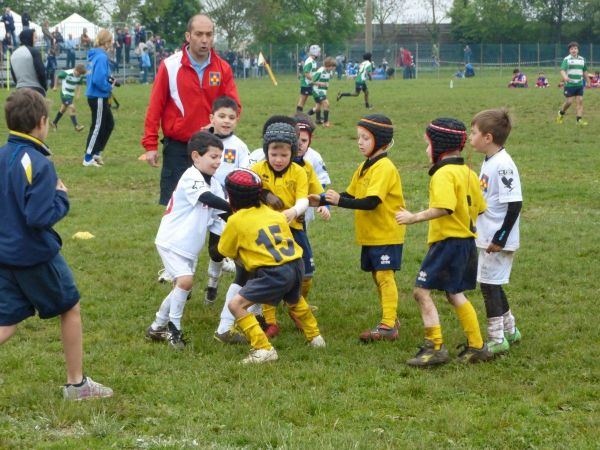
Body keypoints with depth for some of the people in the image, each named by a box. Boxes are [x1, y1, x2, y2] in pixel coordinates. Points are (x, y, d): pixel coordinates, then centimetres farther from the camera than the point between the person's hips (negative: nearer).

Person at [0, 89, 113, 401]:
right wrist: (62, 197, -9)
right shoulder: (38, 164, -21)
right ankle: (77, 384, 24)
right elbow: (40, 216, -25)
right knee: (70, 309, 15)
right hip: (36, 255, -6)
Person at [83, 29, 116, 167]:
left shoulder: (94, 55, 9)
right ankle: (88, 159, 8)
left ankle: (97, 152, 24)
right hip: (98, 97, -9)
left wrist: (109, 80, 8)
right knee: (97, 127, 1)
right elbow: (98, 80, -26)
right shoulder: (102, 57, -19)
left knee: (109, 124, 19)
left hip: (96, 96, 9)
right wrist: (109, 87, -10)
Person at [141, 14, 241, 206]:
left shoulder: (223, 68, 1)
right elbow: (155, 107, -4)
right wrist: (150, 145, -6)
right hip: (177, 148, -2)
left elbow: (233, 105, 2)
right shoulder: (170, 66, -6)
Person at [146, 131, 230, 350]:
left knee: (181, 289, 14)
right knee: (185, 281, -21)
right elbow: (207, 199, -35)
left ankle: (157, 327, 30)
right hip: (172, 241, -9)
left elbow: (212, 220, 9)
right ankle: (173, 327, -4)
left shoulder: (214, 184, 7)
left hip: (191, 247, 9)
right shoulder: (191, 177, -19)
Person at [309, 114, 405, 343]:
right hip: (370, 234, 9)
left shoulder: (384, 168, -18)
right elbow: (351, 195, 14)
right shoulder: (365, 167, 11)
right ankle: (391, 319, 23)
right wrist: (323, 200, 4)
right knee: (378, 277, 13)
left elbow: (371, 202, -26)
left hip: (386, 233, -9)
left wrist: (340, 201, -28)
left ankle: (388, 326, -8)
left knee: (384, 276, -9)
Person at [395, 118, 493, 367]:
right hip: (466, 239, 10)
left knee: (422, 290, -6)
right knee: (455, 294, 19)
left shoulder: (443, 174, -16)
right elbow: (479, 207, 17)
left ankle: (435, 347, -8)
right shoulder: (467, 171, 12)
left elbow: (444, 208, -30)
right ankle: (477, 346, 20)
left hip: (448, 241, -10)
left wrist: (414, 217, -24)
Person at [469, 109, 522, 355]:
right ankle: (510, 331, 31)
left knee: (489, 284, -4)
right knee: (493, 284, 18)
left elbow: (514, 203, -23)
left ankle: (497, 339, 4)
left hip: (498, 241, -10)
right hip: (487, 237, 10)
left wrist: (500, 238, -21)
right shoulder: (489, 162, 9)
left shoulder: (503, 164, -20)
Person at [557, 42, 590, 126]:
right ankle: (561, 113, 23)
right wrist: (564, 77, -38)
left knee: (580, 101, -3)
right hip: (569, 84, -4)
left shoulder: (582, 59, 11)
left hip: (579, 84, 4)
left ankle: (579, 120, -4)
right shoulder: (567, 59, -5)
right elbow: (562, 70, -18)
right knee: (569, 102, -3)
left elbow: (584, 71, 22)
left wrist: (588, 81, 24)